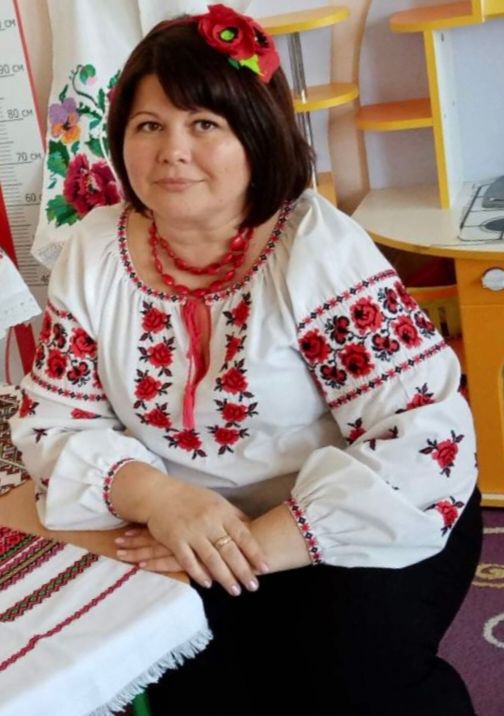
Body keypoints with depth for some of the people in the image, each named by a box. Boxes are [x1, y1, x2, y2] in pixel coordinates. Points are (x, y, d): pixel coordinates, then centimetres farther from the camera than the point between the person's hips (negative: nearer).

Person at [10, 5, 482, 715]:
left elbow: (428, 442, -23)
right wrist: (155, 495, -22)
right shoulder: (93, 254, -3)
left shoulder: (319, 249, -16)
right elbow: (53, 420, -1)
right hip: (189, 536, 3)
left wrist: (252, 544, -29)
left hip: (350, 530, -2)